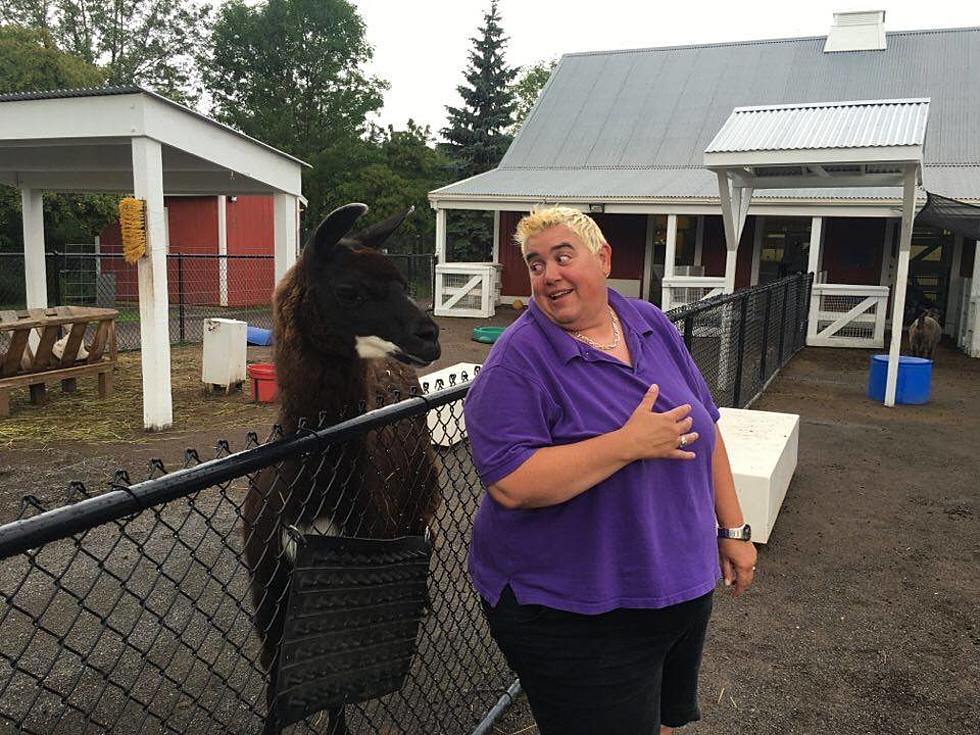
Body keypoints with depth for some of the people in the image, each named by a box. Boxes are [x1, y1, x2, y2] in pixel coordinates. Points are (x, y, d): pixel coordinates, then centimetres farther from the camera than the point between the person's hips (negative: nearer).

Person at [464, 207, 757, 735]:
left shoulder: (652, 325, 2)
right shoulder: (519, 360, -17)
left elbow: (702, 430, 10)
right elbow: (511, 484, -27)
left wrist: (733, 528, 9)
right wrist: (631, 443, -28)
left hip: (683, 587, 7)